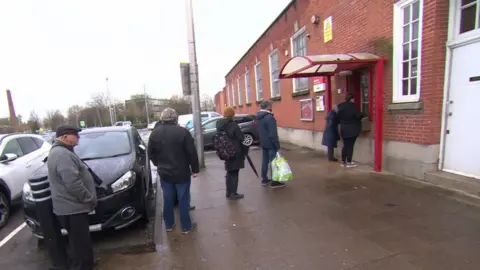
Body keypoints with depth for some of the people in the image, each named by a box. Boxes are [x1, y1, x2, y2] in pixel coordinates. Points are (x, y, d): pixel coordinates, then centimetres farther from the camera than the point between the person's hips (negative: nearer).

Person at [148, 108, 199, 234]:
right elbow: (192, 153, -14)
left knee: (168, 200, 17)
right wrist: (195, 169, -3)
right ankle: (186, 226, 19)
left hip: (164, 173, 4)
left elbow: (150, 154, 9)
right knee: (183, 200, 7)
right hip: (182, 173, -4)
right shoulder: (183, 132, -15)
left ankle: (169, 225, 31)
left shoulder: (154, 133, 0)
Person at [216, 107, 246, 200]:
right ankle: (233, 194, 11)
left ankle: (229, 192, 27)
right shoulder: (233, 125, -17)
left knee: (229, 173, 18)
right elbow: (241, 138, -13)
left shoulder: (219, 125, 3)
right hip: (235, 153, -7)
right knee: (234, 173, 4)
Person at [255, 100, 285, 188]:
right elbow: (273, 134, -22)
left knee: (265, 161, 15)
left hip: (263, 143, 8)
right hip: (270, 144, -8)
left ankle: (264, 179, 23)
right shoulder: (269, 117, -19)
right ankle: (274, 182, 7)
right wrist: (277, 145, -17)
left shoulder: (258, 117, 9)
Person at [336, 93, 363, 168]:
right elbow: (359, 115, -17)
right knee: (350, 145, 0)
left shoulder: (340, 106, 4)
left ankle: (343, 161, 17)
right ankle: (349, 162, 5)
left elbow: (338, 117, 7)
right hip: (353, 129, -5)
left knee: (345, 145, 13)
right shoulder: (352, 105, -14)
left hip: (343, 128, 6)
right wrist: (362, 115, 4)